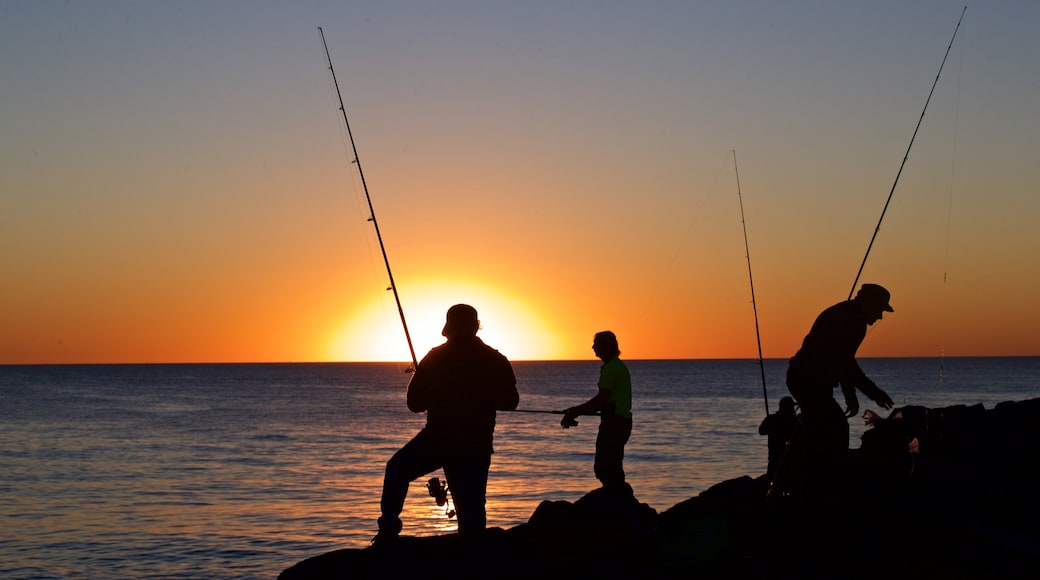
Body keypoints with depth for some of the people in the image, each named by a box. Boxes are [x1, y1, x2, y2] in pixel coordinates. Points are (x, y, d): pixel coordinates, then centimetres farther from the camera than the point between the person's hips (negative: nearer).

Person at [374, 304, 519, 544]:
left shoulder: (435, 358, -2)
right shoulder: (495, 360, 0)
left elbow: (415, 403, 0)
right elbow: (510, 402, 8)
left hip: (437, 441, -1)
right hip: (477, 446, 1)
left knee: (397, 470, 21)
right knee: (471, 506, 9)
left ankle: (389, 529, 13)